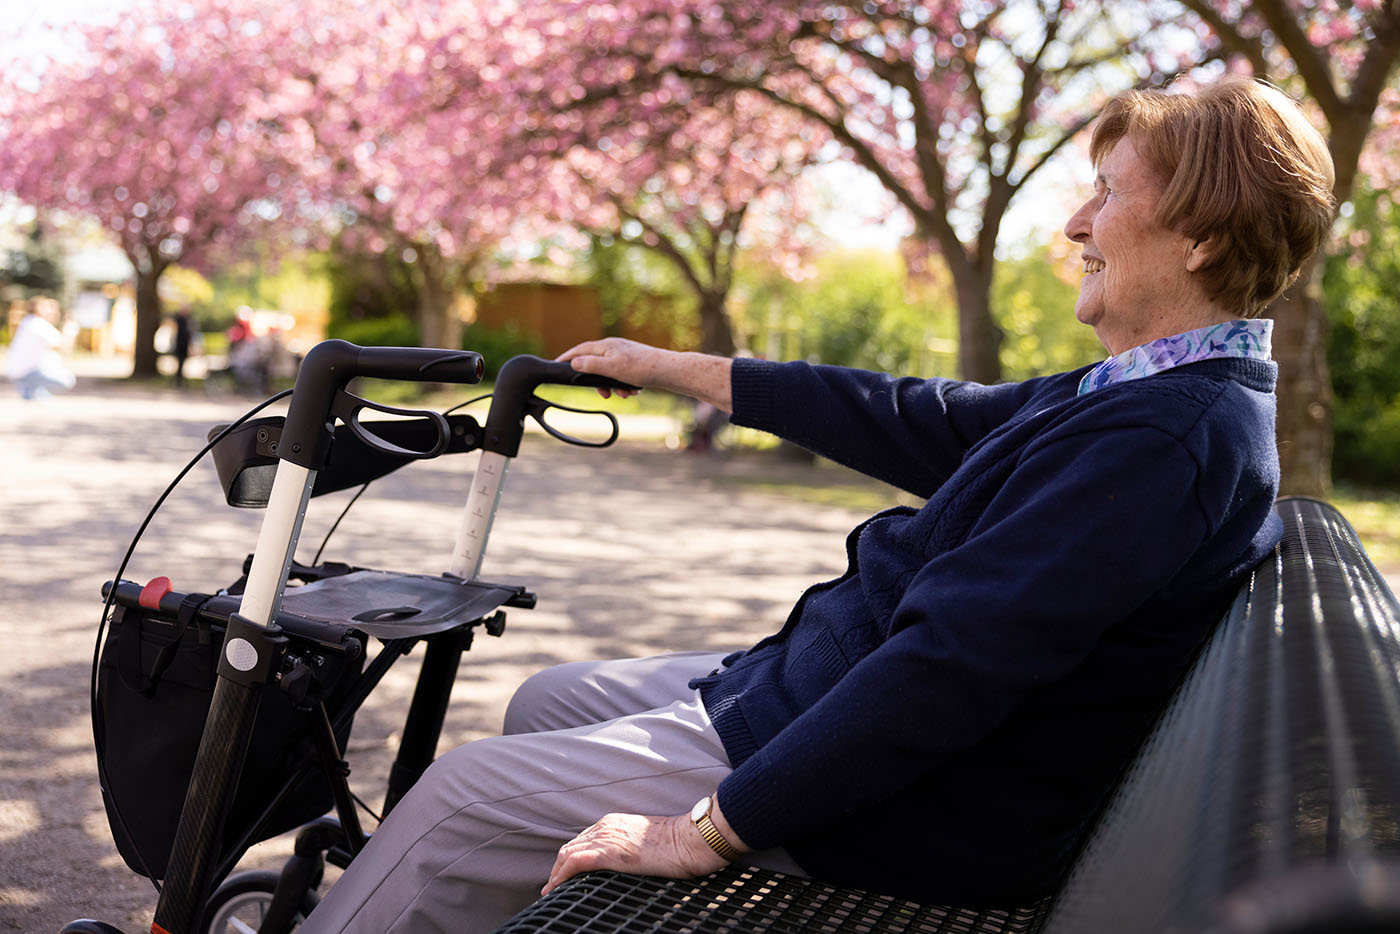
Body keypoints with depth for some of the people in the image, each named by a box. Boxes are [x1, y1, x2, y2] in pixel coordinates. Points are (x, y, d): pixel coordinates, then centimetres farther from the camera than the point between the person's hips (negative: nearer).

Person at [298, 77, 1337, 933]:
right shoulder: (1155, 392, 8)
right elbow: (922, 422, 13)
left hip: (901, 809, -10)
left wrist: (709, 829, -25)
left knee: (462, 797, -7)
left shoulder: (1164, 435, -26)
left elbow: (950, 665, -31)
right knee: (548, 703, 18)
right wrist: (670, 368, 19)